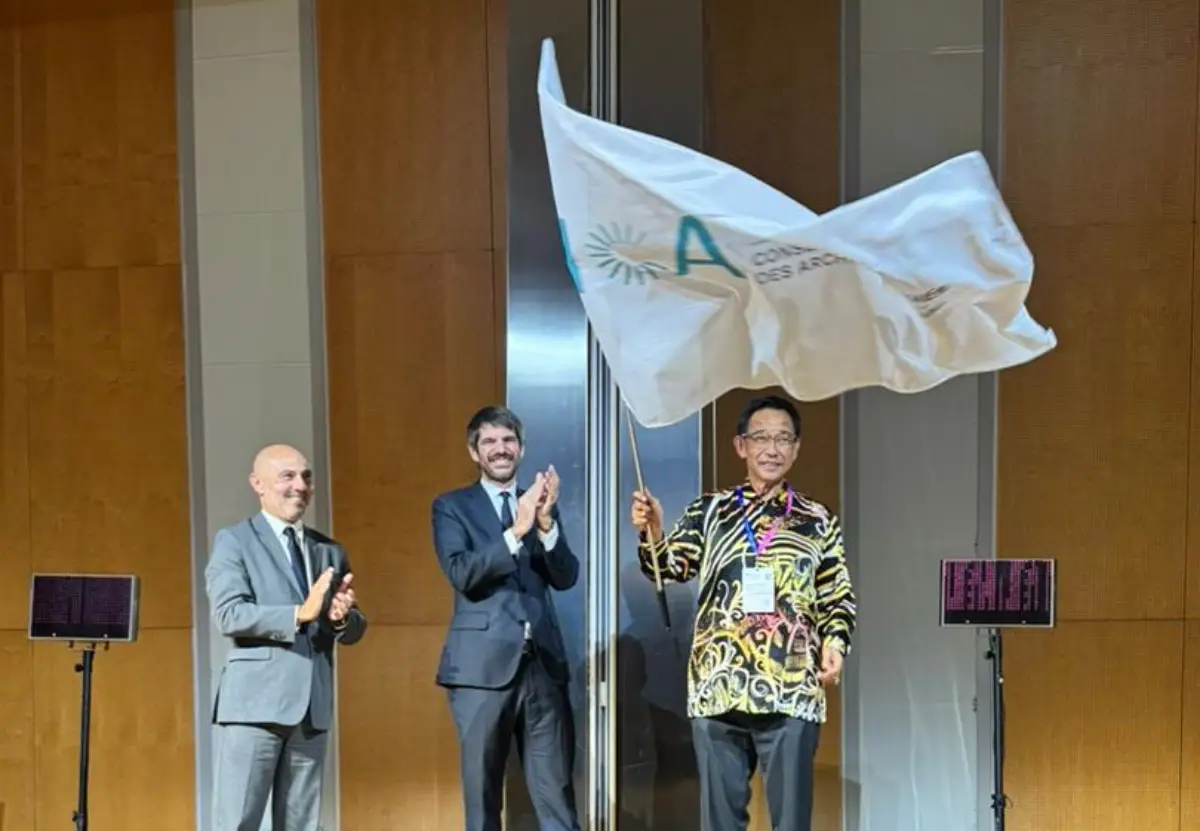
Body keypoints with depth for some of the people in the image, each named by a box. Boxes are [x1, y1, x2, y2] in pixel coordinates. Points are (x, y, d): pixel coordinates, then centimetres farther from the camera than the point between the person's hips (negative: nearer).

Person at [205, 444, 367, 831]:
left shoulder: (330, 551, 16)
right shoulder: (234, 541, 1)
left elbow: (353, 631, 13)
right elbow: (228, 615, -12)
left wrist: (342, 617, -10)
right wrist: (300, 613, -20)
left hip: (312, 705, 5)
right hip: (255, 701, -5)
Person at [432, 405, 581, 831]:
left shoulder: (541, 504, 14)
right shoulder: (451, 506, 5)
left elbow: (566, 577, 2)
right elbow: (462, 574, -11)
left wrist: (546, 522, -14)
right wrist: (516, 530, -21)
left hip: (542, 661, 3)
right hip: (483, 664, -2)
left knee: (556, 793, 5)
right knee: (481, 791, 6)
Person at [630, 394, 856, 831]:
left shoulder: (818, 521, 8)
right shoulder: (709, 511, 8)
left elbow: (838, 598, 10)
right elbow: (669, 567, -2)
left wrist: (834, 642, -8)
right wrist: (651, 530, -21)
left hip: (792, 691, 0)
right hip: (718, 688, 0)